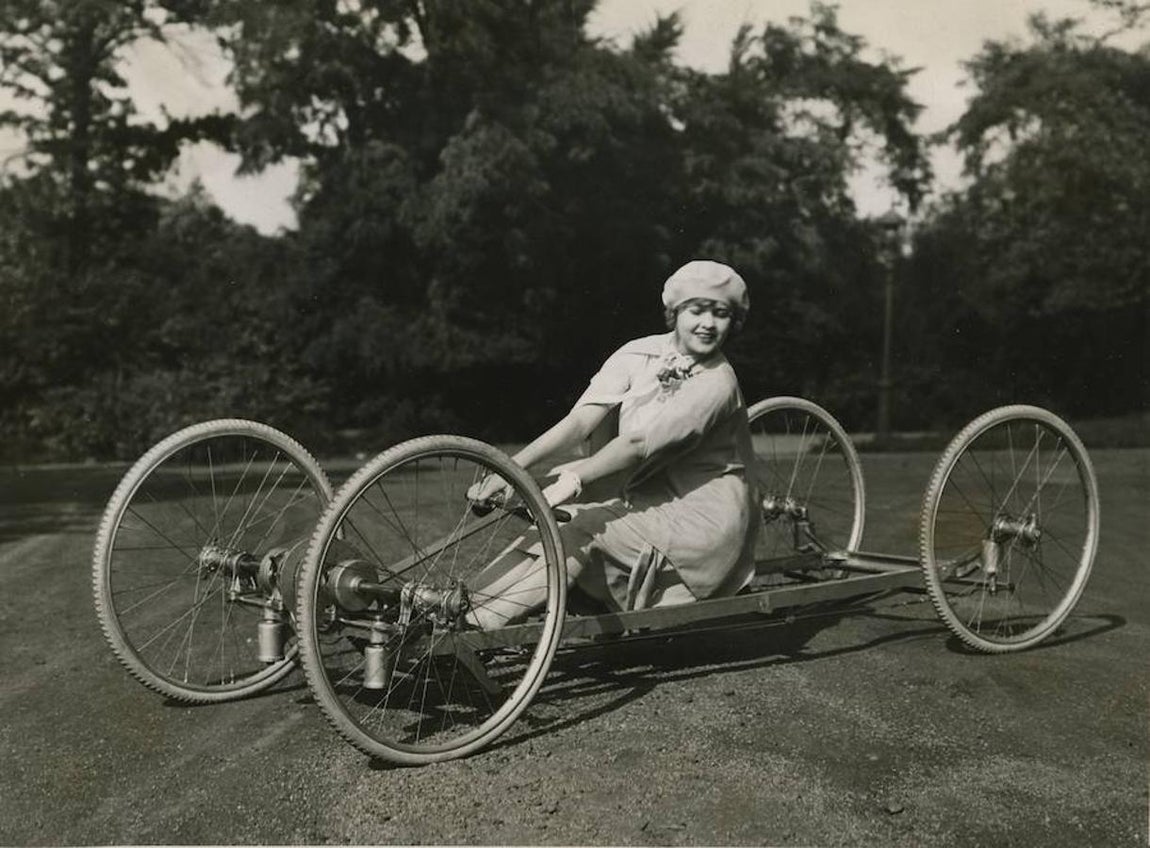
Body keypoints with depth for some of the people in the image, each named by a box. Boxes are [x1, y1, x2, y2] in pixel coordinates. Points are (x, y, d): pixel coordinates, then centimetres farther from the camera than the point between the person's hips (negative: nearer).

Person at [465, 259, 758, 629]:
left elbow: (639, 443, -27)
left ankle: (471, 621, -18)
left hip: (703, 519, -6)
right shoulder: (640, 355, -2)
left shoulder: (717, 381, -17)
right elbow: (578, 422, -11)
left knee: (576, 525, -20)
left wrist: (576, 479, -36)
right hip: (649, 508, 6)